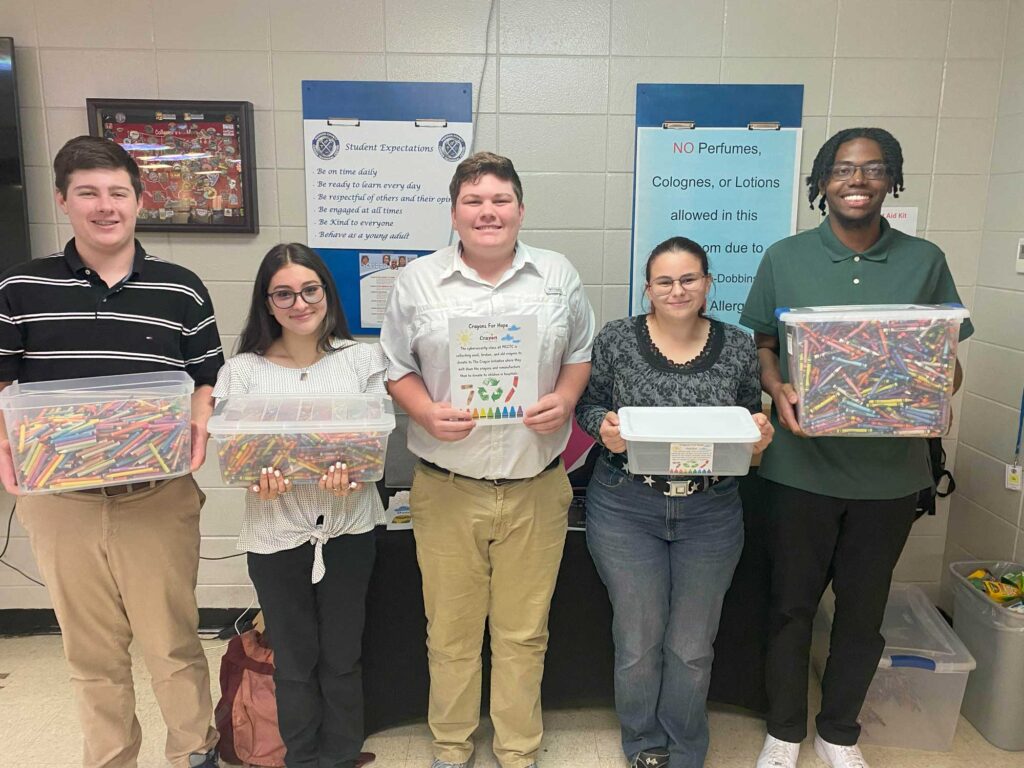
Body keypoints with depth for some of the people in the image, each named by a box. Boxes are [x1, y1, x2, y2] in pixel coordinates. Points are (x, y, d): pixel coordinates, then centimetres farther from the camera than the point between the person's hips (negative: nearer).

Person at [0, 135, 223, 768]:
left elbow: (208, 381, 6)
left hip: (158, 494, -1)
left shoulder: (182, 290, 2)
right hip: (58, 497, 2)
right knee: (91, 650, 16)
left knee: (173, 641, 8)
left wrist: (198, 428, -13)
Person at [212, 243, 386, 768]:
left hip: (349, 526, 0)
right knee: (294, 660, 15)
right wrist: (259, 482, -24)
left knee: (342, 655, 14)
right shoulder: (243, 371, -1)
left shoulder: (362, 359, -1)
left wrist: (352, 474, -24)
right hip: (276, 531, 0)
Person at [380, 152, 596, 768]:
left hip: (536, 487, 1)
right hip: (447, 488, 0)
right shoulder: (419, 280, 2)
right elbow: (397, 366, 5)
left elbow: (581, 353, 11)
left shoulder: (558, 275, 5)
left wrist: (565, 400, -9)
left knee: (524, 633, 13)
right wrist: (427, 412, -13)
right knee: (451, 631, 14)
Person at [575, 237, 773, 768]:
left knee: (692, 647, 13)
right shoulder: (616, 340, -4)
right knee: (638, 641, 10)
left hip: (711, 514, 2)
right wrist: (604, 429, -18)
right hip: (626, 510, -1)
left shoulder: (738, 347, 1)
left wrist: (758, 434, -13)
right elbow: (588, 405, 3)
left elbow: (752, 420, 10)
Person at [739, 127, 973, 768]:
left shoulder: (925, 261, 3)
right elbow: (761, 346, 4)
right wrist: (778, 391, -16)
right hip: (803, 463, -1)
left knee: (864, 610, 15)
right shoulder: (785, 259, 0)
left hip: (890, 468, 2)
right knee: (792, 605, 11)